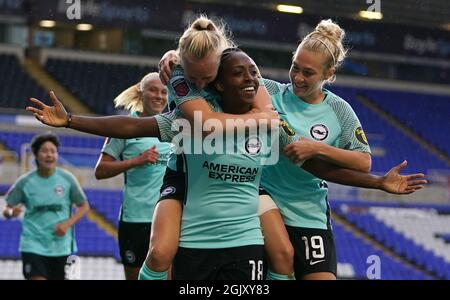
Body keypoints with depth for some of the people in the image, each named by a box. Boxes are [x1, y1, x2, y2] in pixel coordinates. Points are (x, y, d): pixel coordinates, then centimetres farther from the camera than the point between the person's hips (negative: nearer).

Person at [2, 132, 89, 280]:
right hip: (33, 244, -2)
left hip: (60, 245, 2)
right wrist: (11, 212, -21)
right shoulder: (25, 182, -4)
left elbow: (84, 206, 6)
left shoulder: (67, 179, -3)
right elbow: (7, 210, 3)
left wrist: (67, 224, -10)